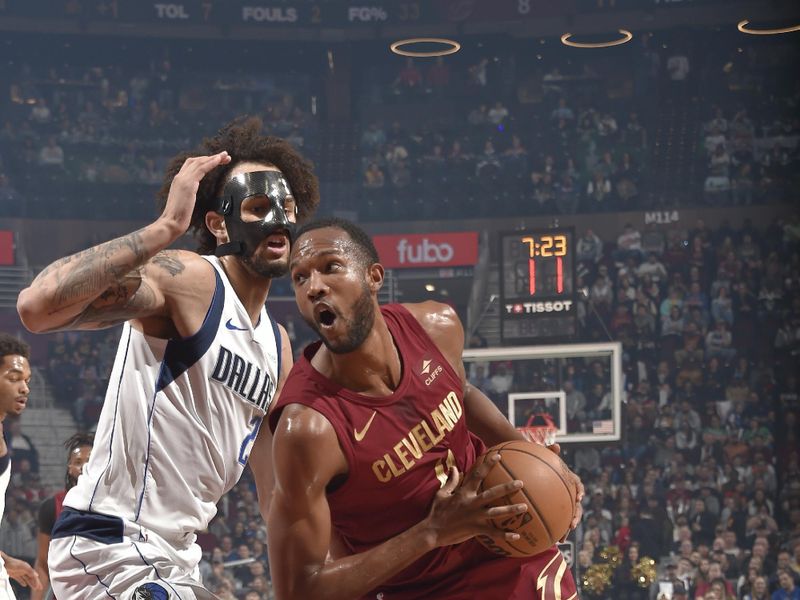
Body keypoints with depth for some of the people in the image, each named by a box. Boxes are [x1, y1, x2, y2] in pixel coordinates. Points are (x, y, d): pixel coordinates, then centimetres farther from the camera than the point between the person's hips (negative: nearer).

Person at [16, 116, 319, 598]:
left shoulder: (277, 346, 14)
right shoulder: (187, 278, -12)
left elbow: (276, 494, 22)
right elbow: (38, 307, -31)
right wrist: (166, 228, -30)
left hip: (174, 560, 10)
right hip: (110, 551, -10)